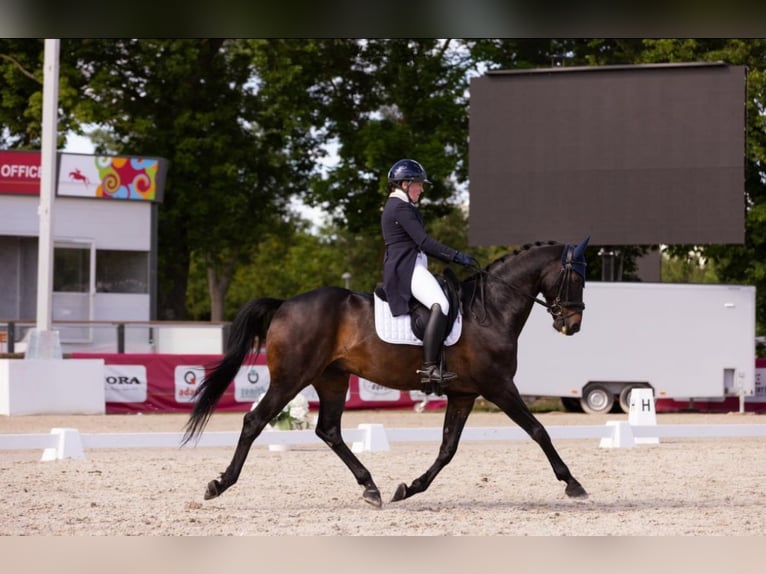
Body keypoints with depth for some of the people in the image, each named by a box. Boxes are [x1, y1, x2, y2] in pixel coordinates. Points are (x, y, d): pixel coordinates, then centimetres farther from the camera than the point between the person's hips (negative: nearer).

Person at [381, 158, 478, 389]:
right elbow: (424, 241, -18)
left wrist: (452, 258, 18)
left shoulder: (398, 207, 24)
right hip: (405, 268, -12)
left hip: (412, 266, 12)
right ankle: (430, 368, -38)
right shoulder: (400, 208, -9)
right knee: (440, 305, -29)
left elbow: (420, 244, 25)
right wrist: (457, 256, -17)